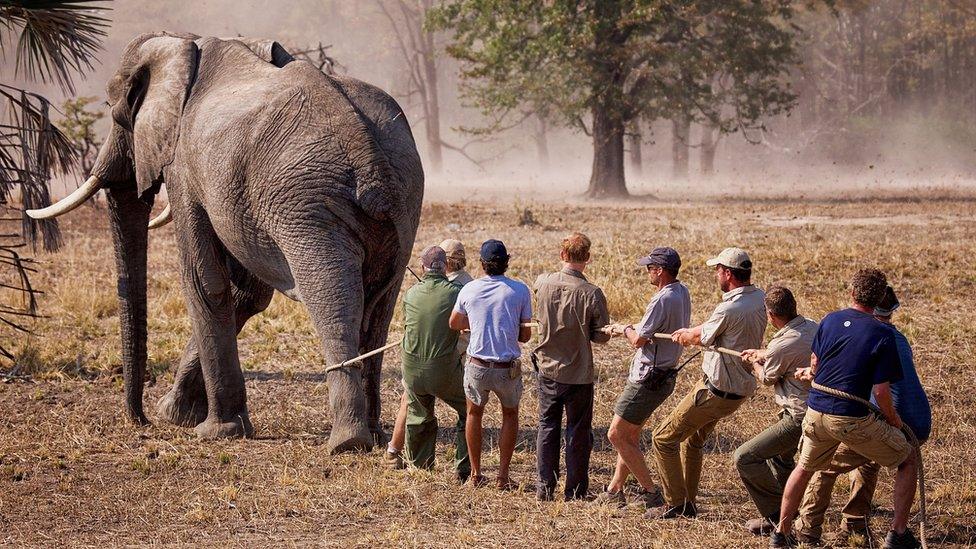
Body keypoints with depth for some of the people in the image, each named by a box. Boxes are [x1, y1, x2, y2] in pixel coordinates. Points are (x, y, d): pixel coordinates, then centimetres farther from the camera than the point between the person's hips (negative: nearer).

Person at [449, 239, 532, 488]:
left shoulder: (469, 289, -2)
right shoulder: (520, 291, -7)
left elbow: (454, 323, 14)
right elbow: (525, 335, -1)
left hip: (477, 367, 1)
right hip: (508, 369, -1)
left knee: (474, 414, 24)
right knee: (510, 416, 21)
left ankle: (476, 473, 25)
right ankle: (503, 475, 17)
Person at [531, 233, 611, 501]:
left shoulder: (543, 283, -9)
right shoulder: (592, 294, -19)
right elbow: (602, 335, -11)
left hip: (547, 368, 3)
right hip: (578, 374, -3)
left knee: (547, 427, 14)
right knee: (578, 431, 9)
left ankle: (545, 487, 14)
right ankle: (575, 491, 13)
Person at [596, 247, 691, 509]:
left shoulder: (663, 300, -22)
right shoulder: (682, 293, 8)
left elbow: (639, 340, -20)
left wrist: (624, 329, 1)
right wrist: (634, 328, 16)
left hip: (649, 377, -10)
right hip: (665, 376, 10)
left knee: (617, 435, -4)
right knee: (630, 435, 17)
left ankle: (650, 492, -3)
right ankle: (615, 490, 22)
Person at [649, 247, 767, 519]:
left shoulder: (730, 309, -27)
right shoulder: (758, 298, 0)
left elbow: (702, 336, -6)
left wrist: (687, 335, 16)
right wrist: (689, 333, 23)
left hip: (717, 391, -9)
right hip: (741, 387, 9)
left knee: (664, 438, 2)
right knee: (692, 440, 26)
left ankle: (676, 503, 5)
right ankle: (689, 502, 32)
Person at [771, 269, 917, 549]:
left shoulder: (830, 321, 2)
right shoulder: (882, 335, -12)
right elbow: (880, 391, -13)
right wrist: (893, 419, 4)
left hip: (816, 413, 5)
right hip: (853, 419, -5)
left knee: (804, 468, 30)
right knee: (908, 460, 14)